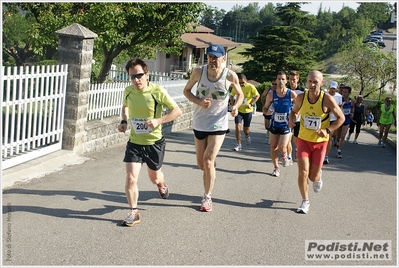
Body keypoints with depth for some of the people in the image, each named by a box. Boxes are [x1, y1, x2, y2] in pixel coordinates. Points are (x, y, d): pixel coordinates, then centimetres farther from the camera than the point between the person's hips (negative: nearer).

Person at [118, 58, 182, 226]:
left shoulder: (157, 92, -17)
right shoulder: (128, 91, -4)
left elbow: (177, 111, -13)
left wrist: (158, 120, -26)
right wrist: (124, 121, 1)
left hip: (154, 142, -2)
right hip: (134, 142, 2)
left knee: (154, 177, 18)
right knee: (131, 178, -10)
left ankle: (161, 184, 56)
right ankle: (134, 212, 7)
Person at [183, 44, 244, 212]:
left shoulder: (230, 76, -12)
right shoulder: (198, 72, -9)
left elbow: (240, 94, 5)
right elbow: (186, 90, 4)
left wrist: (236, 107, -16)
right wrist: (199, 102, -15)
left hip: (219, 124, -3)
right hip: (199, 123, 3)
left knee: (208, 161, -11)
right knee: (201, 164, 12)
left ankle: (207, 198, 5)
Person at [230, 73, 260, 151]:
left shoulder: (250, 87, -13)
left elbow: (257, 95, -4)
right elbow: (231, 96, 9)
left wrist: (251, 104, -14)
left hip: (248, 111, -1)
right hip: (239, 110, 1)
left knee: (246, 129, 7)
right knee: (237, 126, -15)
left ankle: (247, 136, 45)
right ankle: (239, 145, -4)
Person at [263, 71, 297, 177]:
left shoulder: (291, 94, -9)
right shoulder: (271, 94, -4)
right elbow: (265, 108, 7)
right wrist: (267, 112, -16)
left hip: (286, 125, -2)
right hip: (274, 125, 2)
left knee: (281, 148, -12)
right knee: (273, 147, 6)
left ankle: (284, 155, 25)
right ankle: (276, 167, 26)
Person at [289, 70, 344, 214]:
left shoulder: (327, 100, -16)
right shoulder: (301, 98, -8)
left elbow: (341, 118, -6)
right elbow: (294, 111, 12)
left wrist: (328, 130, -19)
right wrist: (292, 119, -11)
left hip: (320, 142, -1)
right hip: (303, 139, 1)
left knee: (313, 176, 4)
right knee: (303, 172, -9)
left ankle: (318, 177, 43)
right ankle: (305, 202, 11)